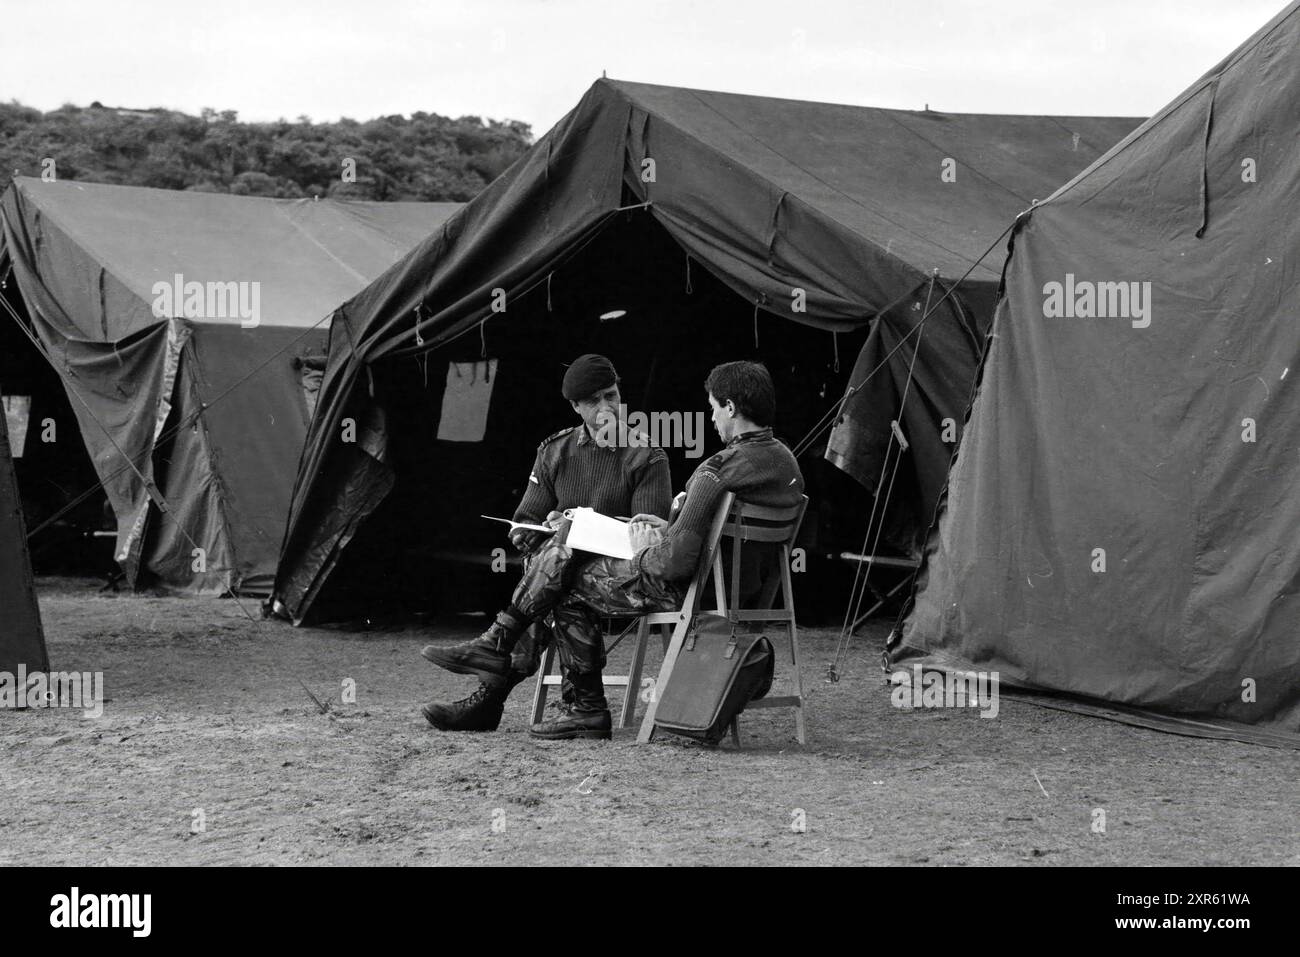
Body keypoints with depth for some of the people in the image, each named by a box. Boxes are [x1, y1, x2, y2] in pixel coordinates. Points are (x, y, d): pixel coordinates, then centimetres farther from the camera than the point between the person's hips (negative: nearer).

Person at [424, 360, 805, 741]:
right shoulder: (786, 463, 3)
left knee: (569, 587, 7)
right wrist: (668, 528, 14)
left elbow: (676, 563, -29)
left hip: (683, 592, -9)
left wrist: (645, 552, -8)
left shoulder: (718, 472, -27)